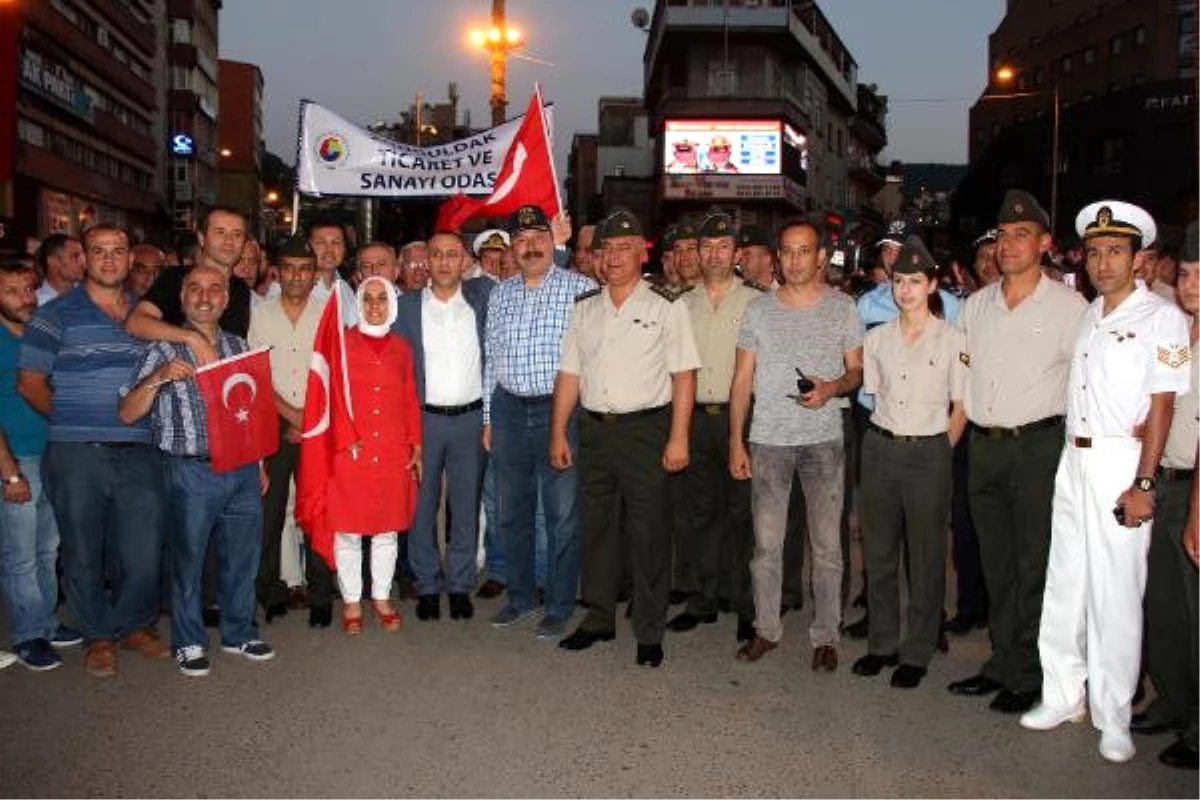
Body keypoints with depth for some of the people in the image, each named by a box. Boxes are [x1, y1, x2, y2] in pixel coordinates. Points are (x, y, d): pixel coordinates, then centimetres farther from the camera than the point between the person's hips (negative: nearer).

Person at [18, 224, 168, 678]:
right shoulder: (56, 316, 1)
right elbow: (30, 384, 1)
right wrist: (72, 421, 2)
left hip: (139, 452, 3)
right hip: (77, 454, -3)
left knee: (145, 549, 4)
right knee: (84, 551, 7)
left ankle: (134, 624, 26)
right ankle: (98, 635, 24)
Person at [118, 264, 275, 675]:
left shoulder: (239, 347, 12)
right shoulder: (163, 349, -1)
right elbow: (127, 413, -6)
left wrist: (259, 463, 17)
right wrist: (158, 378, -22)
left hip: (242, 470, 4)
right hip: (191, 472, -4)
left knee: (242, 556, 11)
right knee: (188, 559, 5)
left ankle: (239, 632, 28)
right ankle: (189, 642, 21)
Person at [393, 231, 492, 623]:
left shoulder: (481, 295, 3)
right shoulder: (406, 305, 1)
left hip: (471, 417, 1)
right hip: (423, 418, 0)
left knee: (466, 506, 8)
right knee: (422, 505, 6)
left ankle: (460, 585, 20)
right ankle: (427, 586, 20)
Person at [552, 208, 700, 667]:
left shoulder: (665, 307, -2)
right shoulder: (584, 307, 12)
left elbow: (684, 375, -6)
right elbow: (569, 373, 12)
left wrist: (678, 438, -13)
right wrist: (559, 433, 7)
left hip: (645, 429, -4)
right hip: (593, 429, 5)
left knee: (649, 534, 0)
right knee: (595, 529, 13)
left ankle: (650, 633, 12)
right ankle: (599, 620, 27)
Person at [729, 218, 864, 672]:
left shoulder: (842, 308, 3)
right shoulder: (758, 310, 5)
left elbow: (858, 371, 7)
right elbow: (743, 379, 6)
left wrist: (832, 387, -16)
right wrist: (735, 441, 1)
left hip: (824, 440, -1)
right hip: (768, 439, 1)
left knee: (826, 545, 4)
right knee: (766, 543, 7)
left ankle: (826, 636, 16)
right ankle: (766, 629, 21)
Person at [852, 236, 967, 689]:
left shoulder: (952, 340, -3)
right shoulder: (877, 339, 8)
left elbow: (961, 407, 0)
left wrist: (939, 450, -4)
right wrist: (889, 440, 7)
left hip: (928, 452, -4)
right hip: (880, 448, 4)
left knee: (925, 555, 3)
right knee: (878, 551, 9)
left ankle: (917, 653, 15)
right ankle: (882, 643, 23)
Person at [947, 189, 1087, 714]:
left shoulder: (1069, 306, -4)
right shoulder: (975, 305, 11)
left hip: (1037, 447, -5)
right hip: (983, 447, 5)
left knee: (1034, 566, 1)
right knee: (996, 563, 13)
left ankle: (1026, 675, 14)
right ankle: (1002, 662, 26)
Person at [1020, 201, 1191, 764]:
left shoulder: (1161, 318, -5)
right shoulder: (1084, 316, 14)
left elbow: (1161, 405, -10)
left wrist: (1143, 483, -14)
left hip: (1121, 463, -6)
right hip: (1074, 459, 6)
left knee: (1116, 593, -1)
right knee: (1064, 583, 11)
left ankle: (1113, 717, 13)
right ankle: (1063, 697, 24)